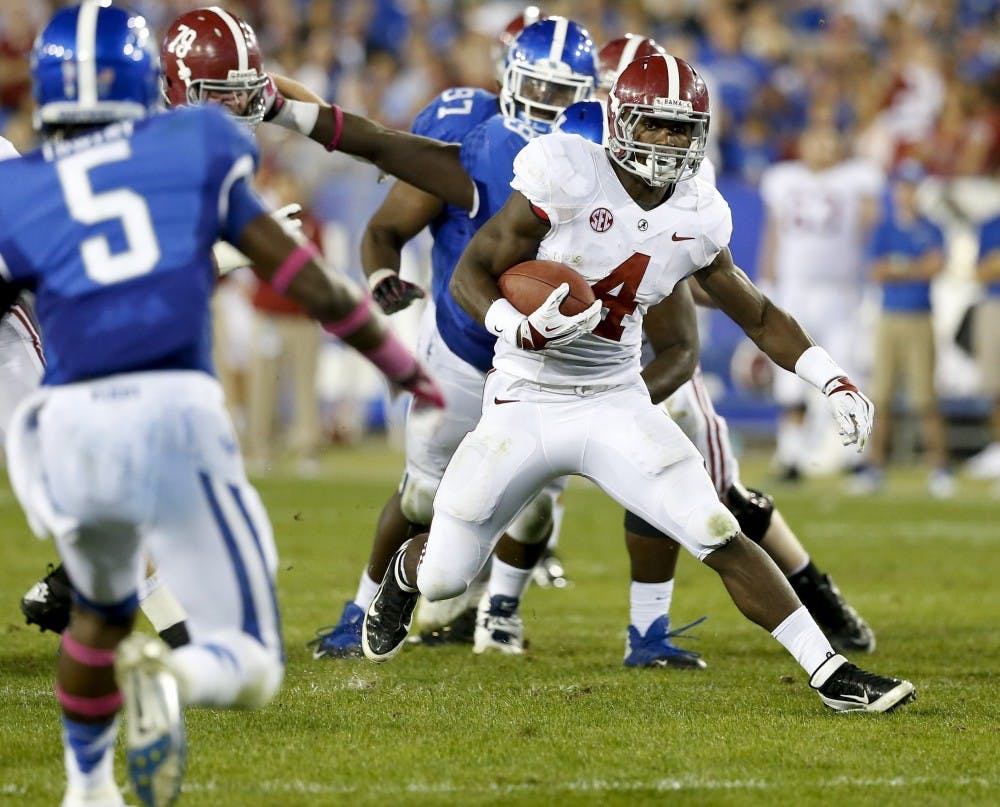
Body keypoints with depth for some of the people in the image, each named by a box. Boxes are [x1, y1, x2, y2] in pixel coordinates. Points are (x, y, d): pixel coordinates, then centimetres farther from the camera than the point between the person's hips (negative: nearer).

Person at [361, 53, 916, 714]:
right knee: (444, 578, 6)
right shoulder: (568, 178, -16)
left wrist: (832, 379, 0)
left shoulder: (695, 218, -1)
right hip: (524, 405, -2)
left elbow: (758, 314, 12)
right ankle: (405, 576, 44)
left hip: (616, 405, 3)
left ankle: (831, 673, -10)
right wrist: (519, 327, -31)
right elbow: (470, 274, -11)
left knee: (720, 537, -15)